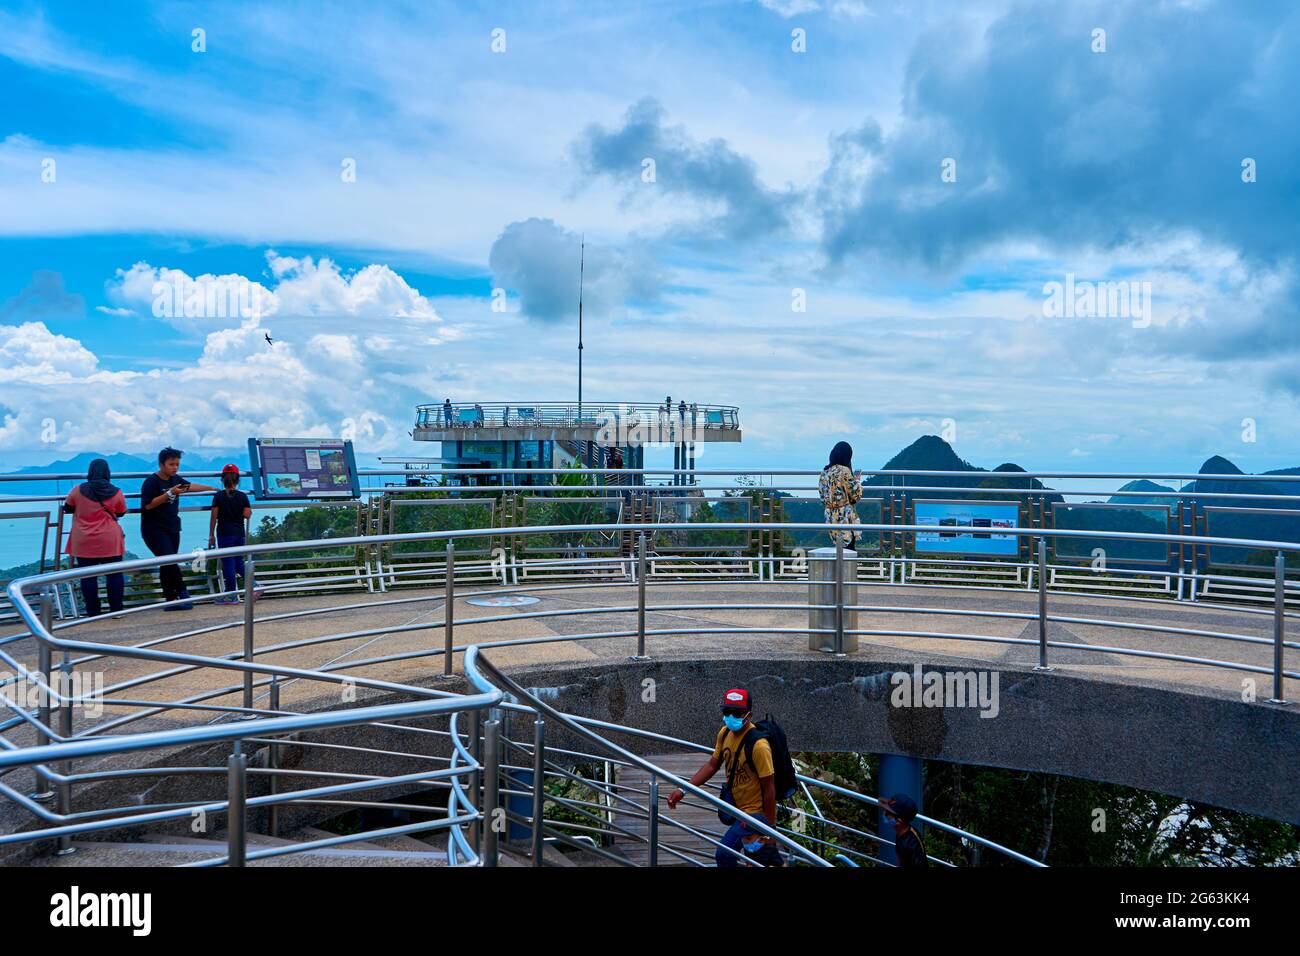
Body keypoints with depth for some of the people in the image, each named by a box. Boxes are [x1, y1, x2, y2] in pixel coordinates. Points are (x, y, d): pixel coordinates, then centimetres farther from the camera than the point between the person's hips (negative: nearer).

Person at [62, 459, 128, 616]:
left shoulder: (78, 490, -5)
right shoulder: (116, 492, -5)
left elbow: (67, 508, 10)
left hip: (84, 543, 0)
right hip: (110, 542, 0)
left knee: (88, 576, 6)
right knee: (114, 574, 7)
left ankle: (93, 612, 9)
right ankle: (116, 609, 10)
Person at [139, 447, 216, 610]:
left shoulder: (175, 479, 9)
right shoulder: (151, 482, -12)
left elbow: (190, 486, 27)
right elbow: (148, 505, -18)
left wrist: (211, 488, 35)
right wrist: (169, 493, -22)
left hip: (172, 528, 7)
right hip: (155, 529, -7)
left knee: (167, 565, 8)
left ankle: (171, 600, 8)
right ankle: (182, 592, -6)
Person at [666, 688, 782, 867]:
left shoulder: (758, 745, -28)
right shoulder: (725, 733, -5)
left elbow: (769, 789, -22)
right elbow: (712, 765, 5)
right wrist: (683, 790, -3)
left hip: (754, 811, -8)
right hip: (737, 807, 8)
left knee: (724, 855, -14)